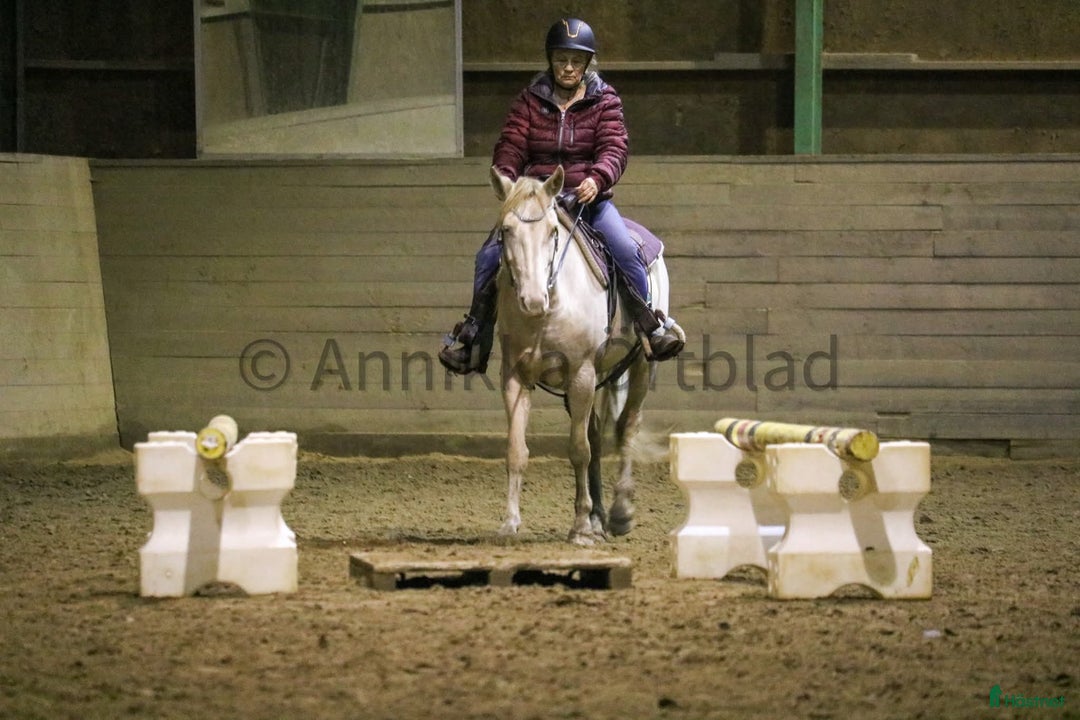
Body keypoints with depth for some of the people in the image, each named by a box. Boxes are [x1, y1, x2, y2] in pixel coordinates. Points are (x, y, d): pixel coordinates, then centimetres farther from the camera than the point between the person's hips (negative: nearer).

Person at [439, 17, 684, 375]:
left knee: (626, 251, -24)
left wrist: (597, 178, -30)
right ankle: (475, 334, 1)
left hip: (587, 198, -1)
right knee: (489, 256, -14)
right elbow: (510, 145, 0)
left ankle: (652, 325, -6)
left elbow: (614, 148, -8)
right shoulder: (530, 100, 8)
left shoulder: (604, 101, 5)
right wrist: (505, 177, -22)